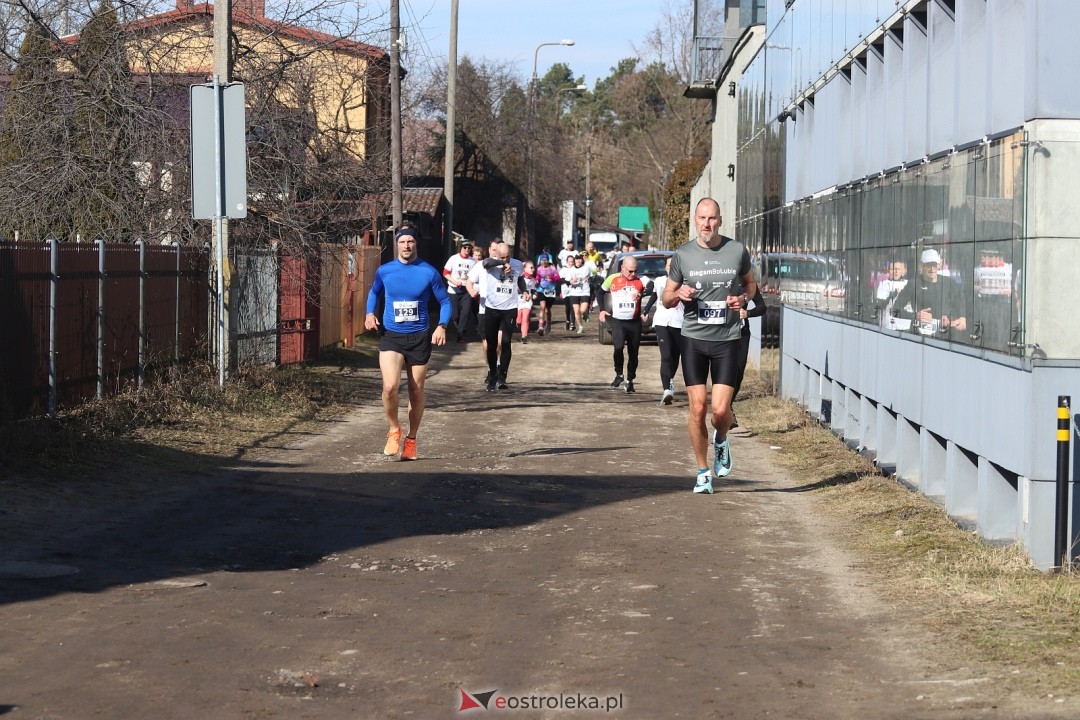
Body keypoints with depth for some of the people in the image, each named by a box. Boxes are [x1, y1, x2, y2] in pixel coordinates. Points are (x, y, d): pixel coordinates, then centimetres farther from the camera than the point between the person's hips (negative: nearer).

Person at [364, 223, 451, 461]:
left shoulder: (429, 272, -3)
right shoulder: (384, 271, 1)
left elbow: (445, 301, 5)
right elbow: (374, 292, 21)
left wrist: (442, 326, -12)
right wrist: (370, 313, 2)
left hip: (419, 338, 0)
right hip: (390, 336, 0)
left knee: (416, 392, 7)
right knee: (390, 386, -19)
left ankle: (411, 440, 25)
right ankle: (394, 430, 5)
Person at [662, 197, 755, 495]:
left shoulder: (737, 251, 1)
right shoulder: (683, 255, 1)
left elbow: (750, 283, 18)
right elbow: (666, 298, 10)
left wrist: (743, 298, -4)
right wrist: (679, 293, -13)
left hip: (727, 339, 0)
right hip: (694, 338, 0)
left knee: (721, 409, -9)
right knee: (698, 407, -2)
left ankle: (720, 442, 28)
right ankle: (703, 473, 14)